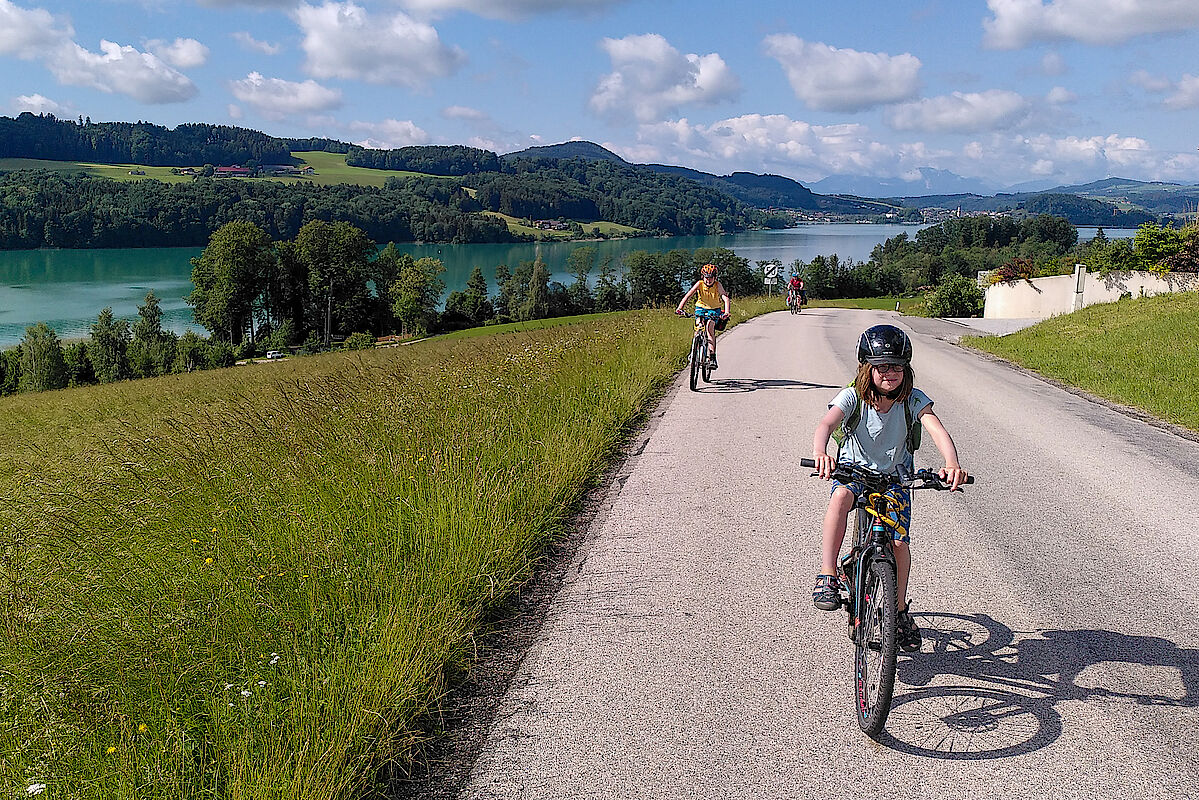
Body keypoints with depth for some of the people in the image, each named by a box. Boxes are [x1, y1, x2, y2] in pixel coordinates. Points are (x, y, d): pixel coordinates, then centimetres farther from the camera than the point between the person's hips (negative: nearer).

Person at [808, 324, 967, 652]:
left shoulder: (913, 400, -17)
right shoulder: (853, 397, -19)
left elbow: (937, 430, -32)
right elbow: (826, 424, -36)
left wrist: (952, 464, -54)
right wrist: (820, 453, -60)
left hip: (895, 476, 2)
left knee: (899, 541, -10)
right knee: (841, 496, -36)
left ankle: (901, 609, 16)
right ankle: (827, 576, -31)